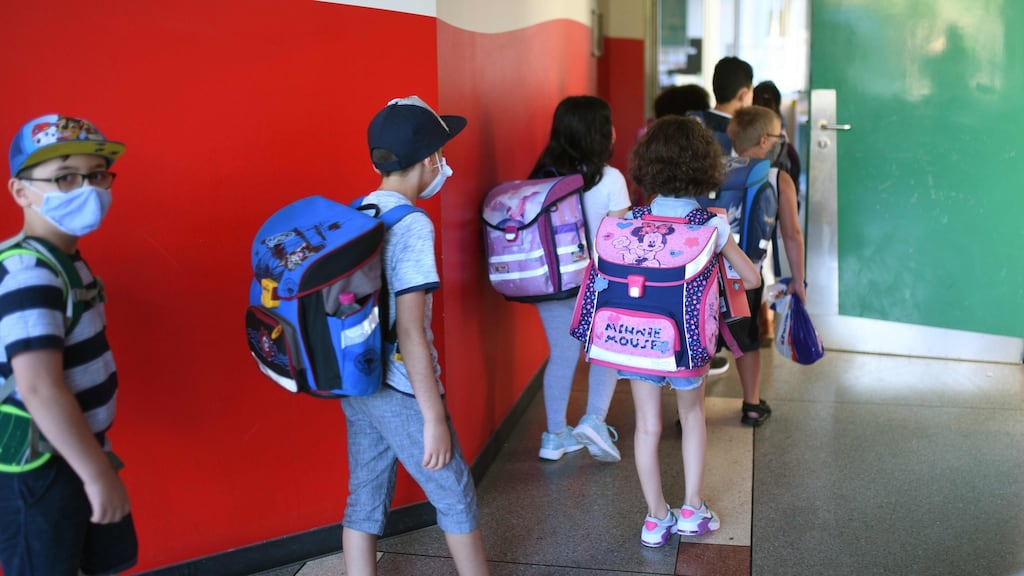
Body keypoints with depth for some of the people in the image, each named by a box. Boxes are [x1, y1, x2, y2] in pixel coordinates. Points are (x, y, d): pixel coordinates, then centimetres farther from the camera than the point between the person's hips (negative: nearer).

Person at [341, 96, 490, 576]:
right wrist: (434, 416, -18)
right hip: (400, 390, -7)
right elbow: (409, 332, -23)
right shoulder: (411, 225, -19)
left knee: (364, 499, 15)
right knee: (455, 495, 11)